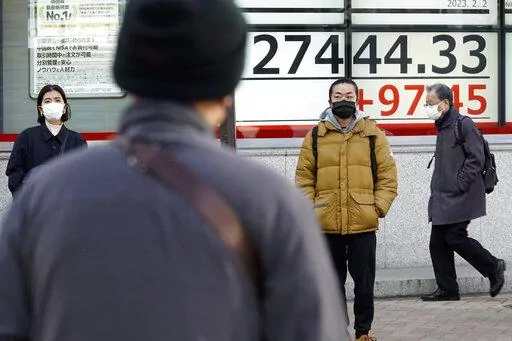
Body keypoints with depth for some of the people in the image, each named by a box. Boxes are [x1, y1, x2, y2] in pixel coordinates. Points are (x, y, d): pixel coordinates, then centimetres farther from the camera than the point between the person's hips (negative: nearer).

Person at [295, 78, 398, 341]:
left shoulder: (373, 134, 4)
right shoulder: (315, 136, 5)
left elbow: (387, 175, 3)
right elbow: (304, 177, 6)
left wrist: (378, 207, -6)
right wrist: (309, 209, -4)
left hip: (363, 223, -1)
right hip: (326, 224, 1)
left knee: (364, 282, 5)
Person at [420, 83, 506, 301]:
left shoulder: (463, 124, -11)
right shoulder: (442, 128, 17)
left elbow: (476, 159, -17)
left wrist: (460, 185, -19)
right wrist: (437, 189, 16)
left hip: (460, 198, -9)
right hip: (442, 198, 9)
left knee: (455, 238, -12)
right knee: (438, 242, 5)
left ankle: (493, 267, 7)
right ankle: (447, 290, 10)